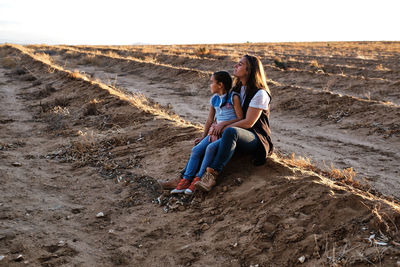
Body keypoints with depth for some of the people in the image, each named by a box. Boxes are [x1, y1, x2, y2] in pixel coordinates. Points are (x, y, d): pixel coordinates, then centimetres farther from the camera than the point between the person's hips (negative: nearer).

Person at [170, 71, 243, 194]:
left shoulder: (233, 97, -6)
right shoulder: (214, 99, 14)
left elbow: (240, 118, -8)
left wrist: (224, 124, -17)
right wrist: (203, 137, 13)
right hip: (216, 131, 7)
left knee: (211, 147, -30)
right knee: (196, 149, -13)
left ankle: (198, 179, -22)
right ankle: (185, 181, -14)